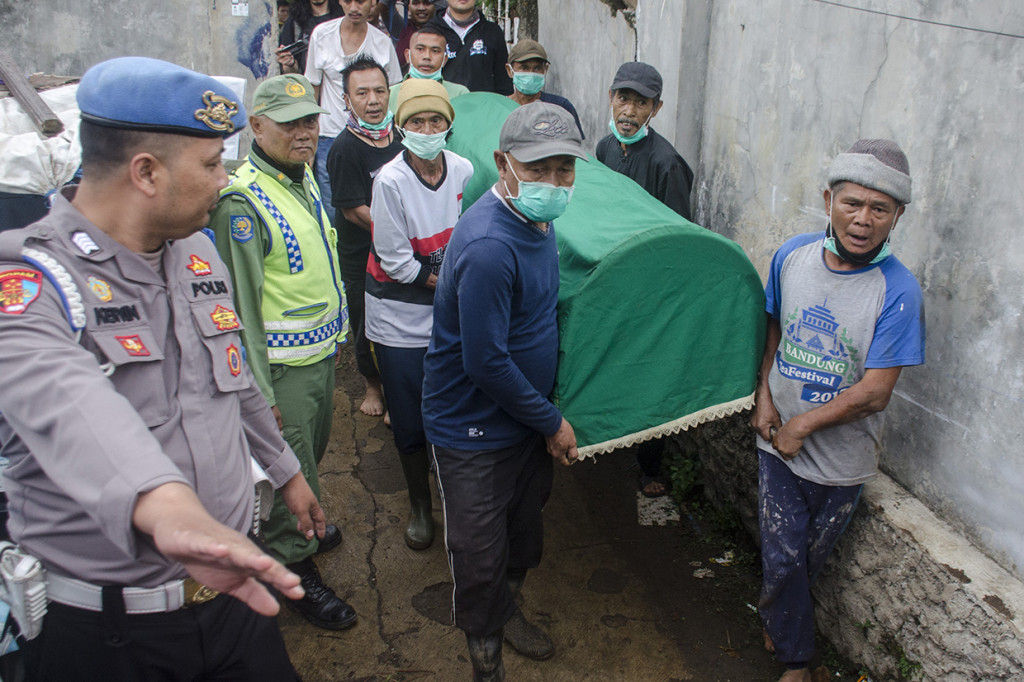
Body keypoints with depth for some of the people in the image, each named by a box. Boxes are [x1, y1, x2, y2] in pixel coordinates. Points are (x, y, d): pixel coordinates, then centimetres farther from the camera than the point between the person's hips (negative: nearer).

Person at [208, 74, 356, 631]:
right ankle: (293, 564, 23)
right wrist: (259, 392, -21)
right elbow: (239, 304, -22)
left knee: (312, 453, 26)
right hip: (282, 366, -9)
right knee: (288, 469, 5)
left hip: (322, 352, 9)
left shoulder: (303, 177, 7)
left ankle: (303, 526, 48)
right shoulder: (242, 202, -21)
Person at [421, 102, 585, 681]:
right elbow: (485, 363, -28)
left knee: (526, 524, 25)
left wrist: (549, 412, 14)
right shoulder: (488, 247, -31)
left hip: (528, 412, 8)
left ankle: (507, 608, 52)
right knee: (480, 552, 10)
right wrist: (552, 422, -15)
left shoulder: (538, 218, 0)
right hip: (475, 430, -8)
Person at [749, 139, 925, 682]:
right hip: (779, 443, 2)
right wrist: (764, 396, -3)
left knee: (809, 560, 19)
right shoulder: (793, 255, -8)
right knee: (781, 558, 7)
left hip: (841, 459, -2)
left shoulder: (897, 292, -20)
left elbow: (874, 392, -20)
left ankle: (776, 615, 50)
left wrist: (801, 426, -13)